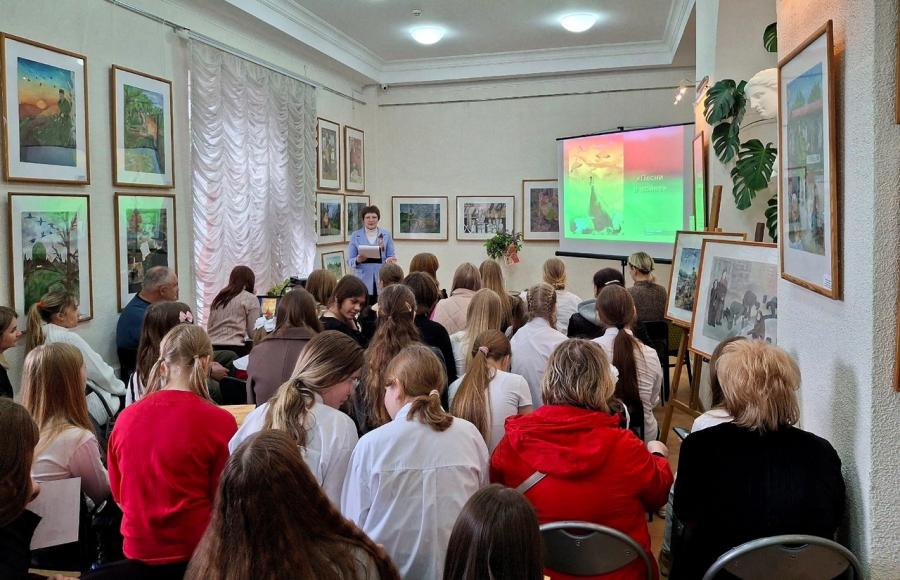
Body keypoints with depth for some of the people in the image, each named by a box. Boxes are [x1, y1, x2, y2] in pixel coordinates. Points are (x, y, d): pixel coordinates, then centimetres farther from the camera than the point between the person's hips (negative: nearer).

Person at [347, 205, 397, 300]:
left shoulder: (386, 234, 9)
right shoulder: (355, 236, 7)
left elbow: (391, 256, 8)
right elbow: (349, 260, 5)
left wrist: (390, 260, -15)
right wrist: (358, 260, -17)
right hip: (363, 281, 0)